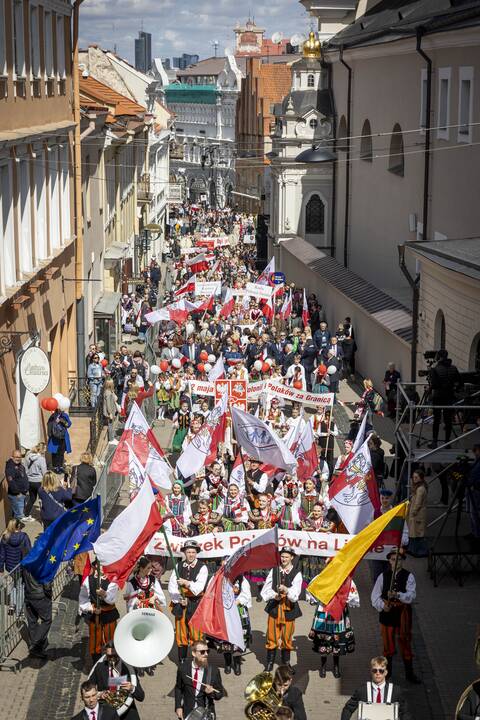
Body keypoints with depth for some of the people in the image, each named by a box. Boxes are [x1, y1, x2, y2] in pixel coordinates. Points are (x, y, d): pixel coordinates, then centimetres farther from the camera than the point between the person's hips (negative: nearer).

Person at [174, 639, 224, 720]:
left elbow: (220, 694, -2)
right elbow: (178, 688, 8)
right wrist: (178, 707, 0)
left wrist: (211, 692, -22)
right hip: (187, 713, 1)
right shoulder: (183, 668, -5)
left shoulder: (213, 670, -9)